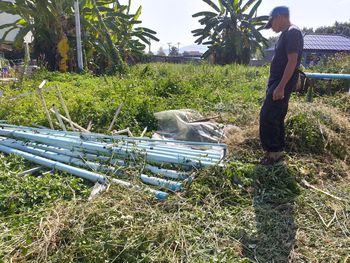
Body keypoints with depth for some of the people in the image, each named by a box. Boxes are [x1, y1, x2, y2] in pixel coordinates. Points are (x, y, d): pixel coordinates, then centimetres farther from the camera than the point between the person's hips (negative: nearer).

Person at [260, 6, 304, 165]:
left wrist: (281, 86, -26)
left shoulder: (292, 33, -13)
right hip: (277, 82, 10)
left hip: (282, 83, -10)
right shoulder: (286, 34, 17)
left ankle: (274, 152, 0)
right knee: (276, 117, 12)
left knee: (267, 116, -10)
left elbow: (292, 61, -22)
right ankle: (277, 150, 21)